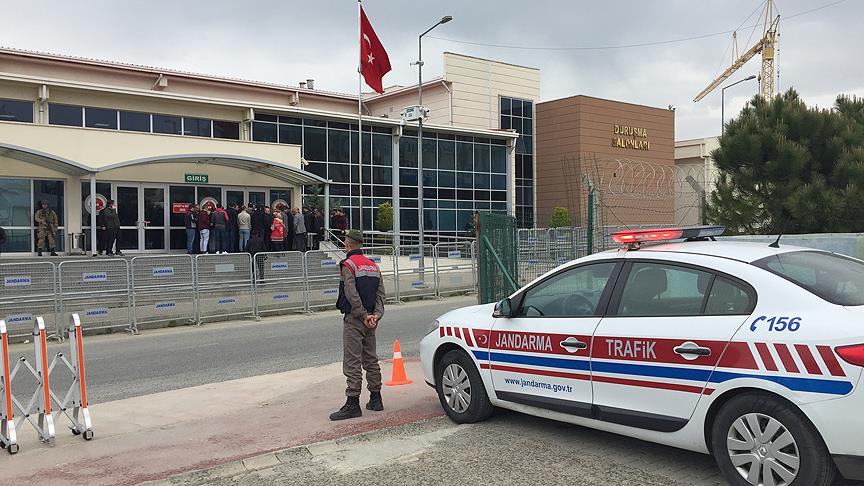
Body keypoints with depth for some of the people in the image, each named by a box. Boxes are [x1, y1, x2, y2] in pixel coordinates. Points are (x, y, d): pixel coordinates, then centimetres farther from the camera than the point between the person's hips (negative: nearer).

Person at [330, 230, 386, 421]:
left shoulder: (348, 265, -11)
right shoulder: (373, 266, 13)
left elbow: (351, 295, -19)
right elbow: (381, 293, 7)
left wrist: (364, 316, -15)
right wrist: (376, 315, -2)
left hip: (354, 319, -8)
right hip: (370, 320, 8)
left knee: (352, 362, -6)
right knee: (371, 360, 15)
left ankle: (353, 404, -6)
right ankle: (375, 399, 21)